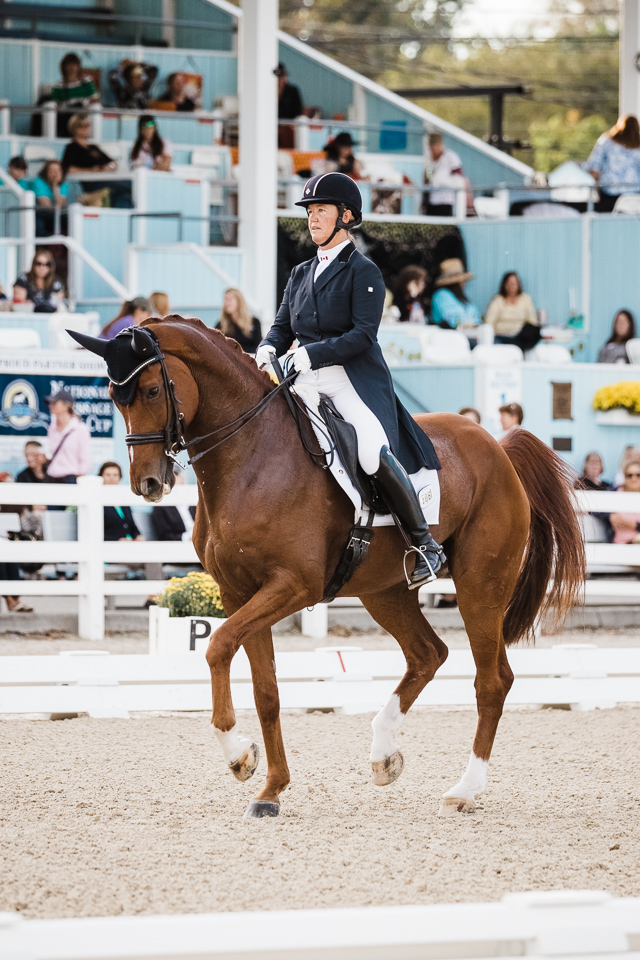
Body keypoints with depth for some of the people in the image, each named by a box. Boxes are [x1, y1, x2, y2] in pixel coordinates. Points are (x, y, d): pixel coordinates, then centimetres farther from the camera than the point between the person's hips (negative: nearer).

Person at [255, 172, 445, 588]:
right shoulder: (301, 275, 19)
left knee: (374, 453, -31)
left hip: (356, 382, -7)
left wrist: (310, 354, -22)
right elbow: (283, 327, 19)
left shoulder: (363, 272, -2)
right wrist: (269, 349, -5)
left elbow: (362, 335, -12)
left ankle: (425, 542, -16)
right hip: (308, 383, 7)